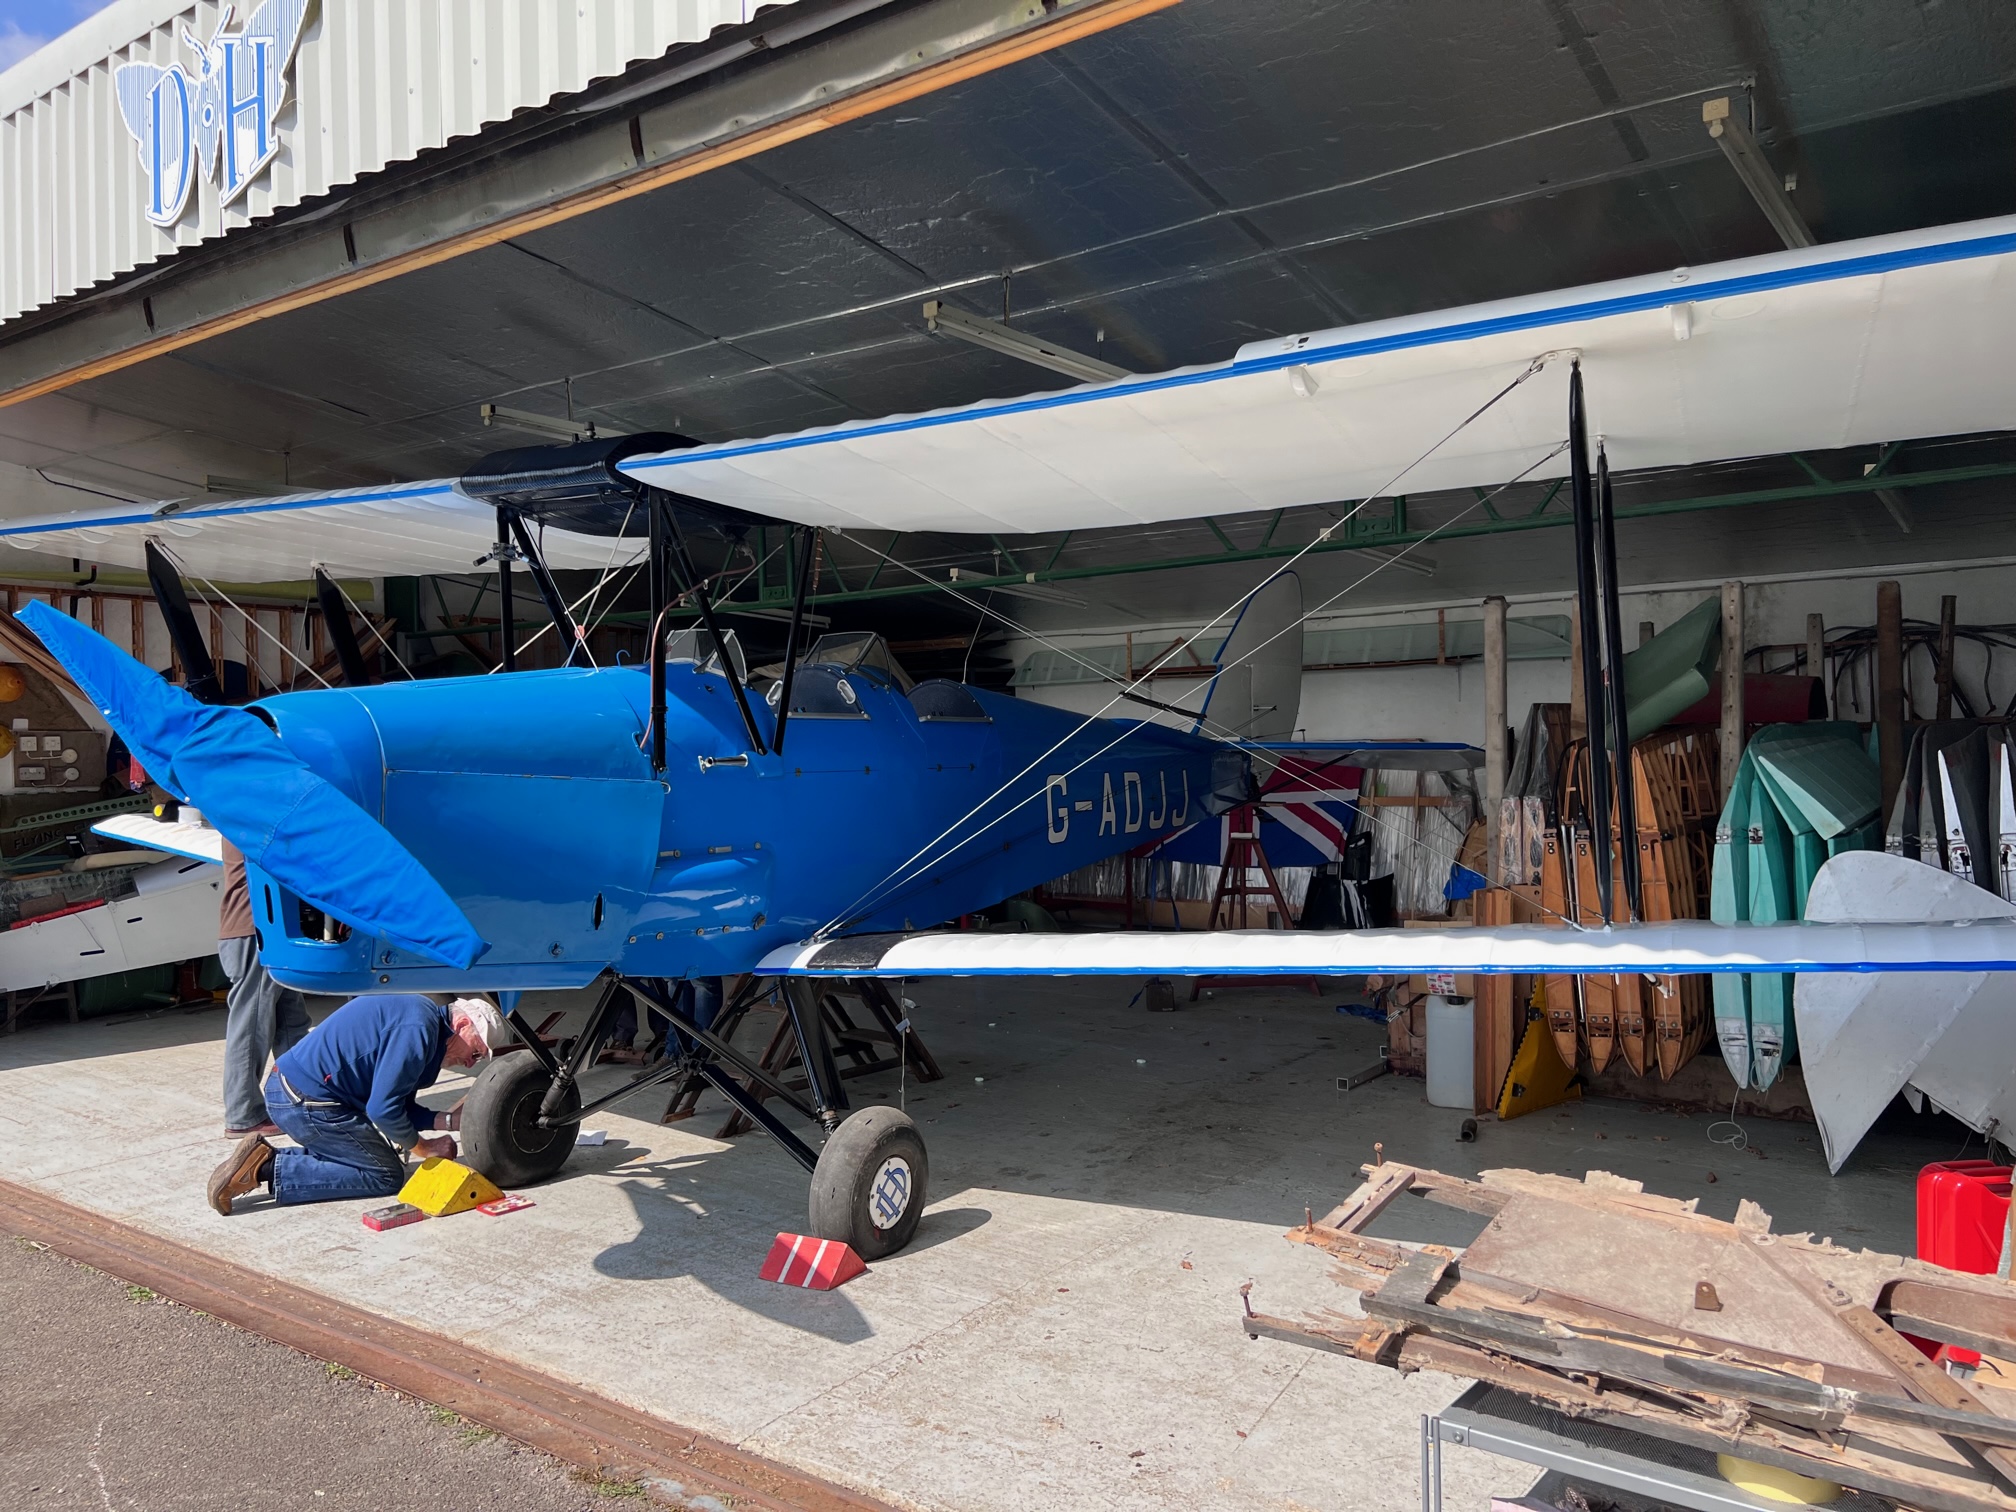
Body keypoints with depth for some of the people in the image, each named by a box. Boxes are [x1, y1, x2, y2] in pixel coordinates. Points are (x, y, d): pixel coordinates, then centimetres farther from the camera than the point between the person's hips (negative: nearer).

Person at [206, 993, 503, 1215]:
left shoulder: (420, 1013, 13)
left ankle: (264, 1158, 10)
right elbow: (383, 1108, -20)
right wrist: (423, 1148, -5)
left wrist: (451, 1121, 6)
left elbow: (398, 1103, 17)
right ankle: (267, 1169, -8)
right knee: (386, 1176, -3)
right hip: (307, 1102, -10)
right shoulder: (417, 1028, -19)